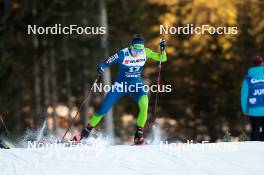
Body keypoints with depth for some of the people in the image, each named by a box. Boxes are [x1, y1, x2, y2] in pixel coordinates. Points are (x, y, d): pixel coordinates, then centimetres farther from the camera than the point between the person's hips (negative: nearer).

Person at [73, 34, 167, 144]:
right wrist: (101, 67, -34)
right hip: (120, 85, -1)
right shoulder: (123, 54, -20)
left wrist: (163, 49, -25)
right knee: (103, 109, -2)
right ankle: (87, 131, 20)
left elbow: (162, 59, -6)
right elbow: (108, 62, -14)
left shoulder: (146, 53, -12)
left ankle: (139, 134, -19)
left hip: (136, 85, 1)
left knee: (144, 103, -31)